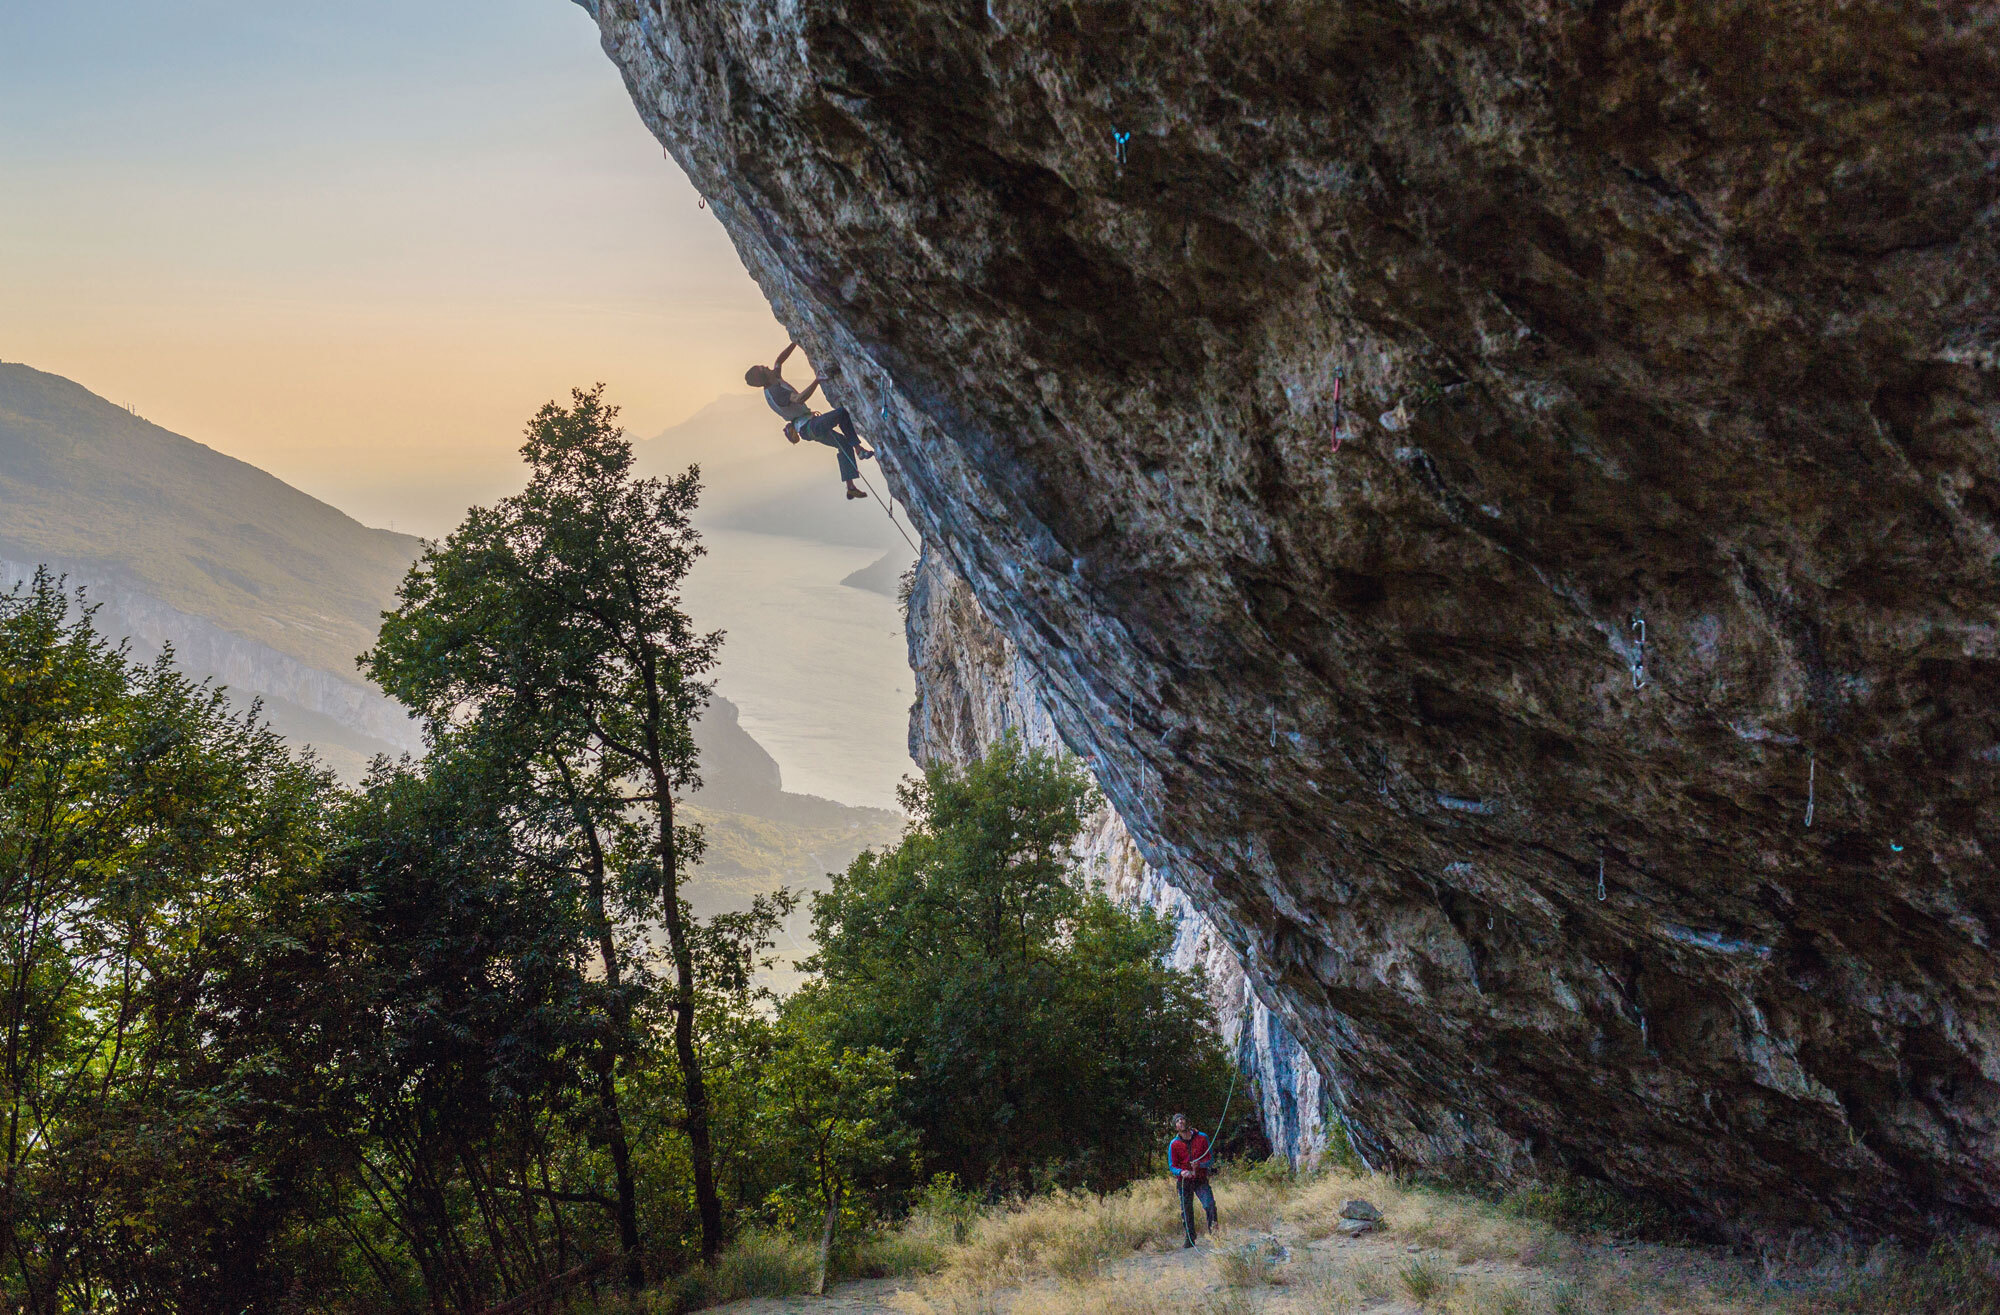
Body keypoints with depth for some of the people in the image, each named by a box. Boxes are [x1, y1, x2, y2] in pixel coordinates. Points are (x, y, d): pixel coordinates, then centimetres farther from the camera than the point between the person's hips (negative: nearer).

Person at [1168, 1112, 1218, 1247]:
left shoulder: (1202, 1137, 0)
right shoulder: (1174, 1144, -1)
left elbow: (1209, 1158, 3)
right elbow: (1172, 1166, 0)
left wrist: (1199, 1164, -19)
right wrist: (1181, 1172, -22)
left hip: (1201, 1179, -1)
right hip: (1184, 1181, 1)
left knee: (1210, 1204, -19)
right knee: (1186, 1211, 3)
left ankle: (1213, 1230, -2)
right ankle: (1190, 1239, 17)